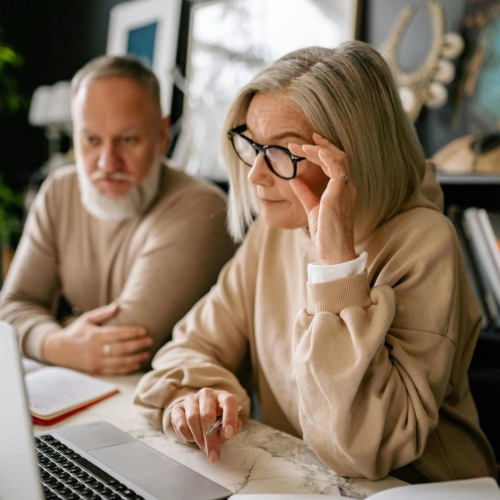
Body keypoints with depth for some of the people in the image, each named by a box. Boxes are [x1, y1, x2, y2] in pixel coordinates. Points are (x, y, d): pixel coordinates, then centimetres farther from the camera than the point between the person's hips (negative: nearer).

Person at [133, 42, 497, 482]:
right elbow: (193, 344, 4)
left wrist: (339, 263, -29)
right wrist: (192, 396, -16)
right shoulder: (273, 230, 0)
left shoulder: (420, 244, -18)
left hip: (410, 486, -4)